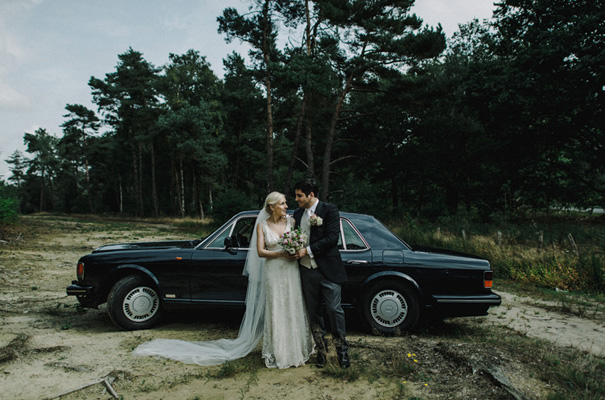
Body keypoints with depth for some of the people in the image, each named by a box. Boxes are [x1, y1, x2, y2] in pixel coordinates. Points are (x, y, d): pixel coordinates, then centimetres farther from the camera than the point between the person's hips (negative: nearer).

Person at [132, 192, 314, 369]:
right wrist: (281, 254, -17)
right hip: (273, 273, -2)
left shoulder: (290, 221, 4)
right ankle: (277, 353, 18)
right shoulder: (262, 225, 0)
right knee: (275, 312, 4)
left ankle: (296, 349, 23)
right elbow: (260, 251, -5)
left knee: (292, 310, 7)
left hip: (291, 271, 2)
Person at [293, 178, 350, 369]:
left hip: (328, 269, -5)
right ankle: (321, 349, 26)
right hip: (307, 271, 5)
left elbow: (332, 237, -15)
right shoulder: (298, 213, 11)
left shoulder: (330, 210, -7)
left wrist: (308, 250, -16)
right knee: (313, 312, 11)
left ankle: (342, 349, 15)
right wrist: (294, 249, 0)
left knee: (334, 309, -2)